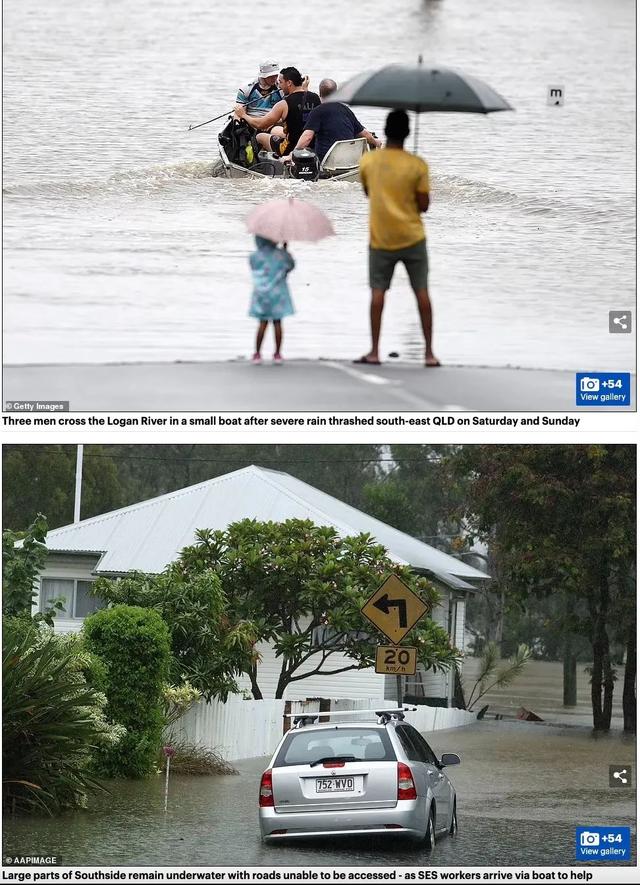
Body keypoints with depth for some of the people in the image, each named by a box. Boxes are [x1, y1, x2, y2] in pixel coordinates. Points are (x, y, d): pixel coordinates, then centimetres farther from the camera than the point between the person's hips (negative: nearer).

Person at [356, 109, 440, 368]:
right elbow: (423, 206, -7)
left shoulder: (367, 161, -4)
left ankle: (374, 351, 1)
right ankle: (429, 352, 5)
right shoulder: (417, 165, -10)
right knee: (421, 292, 6)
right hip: (412, 238, -1)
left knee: (378, 291, 6)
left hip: (381, 239, 1)